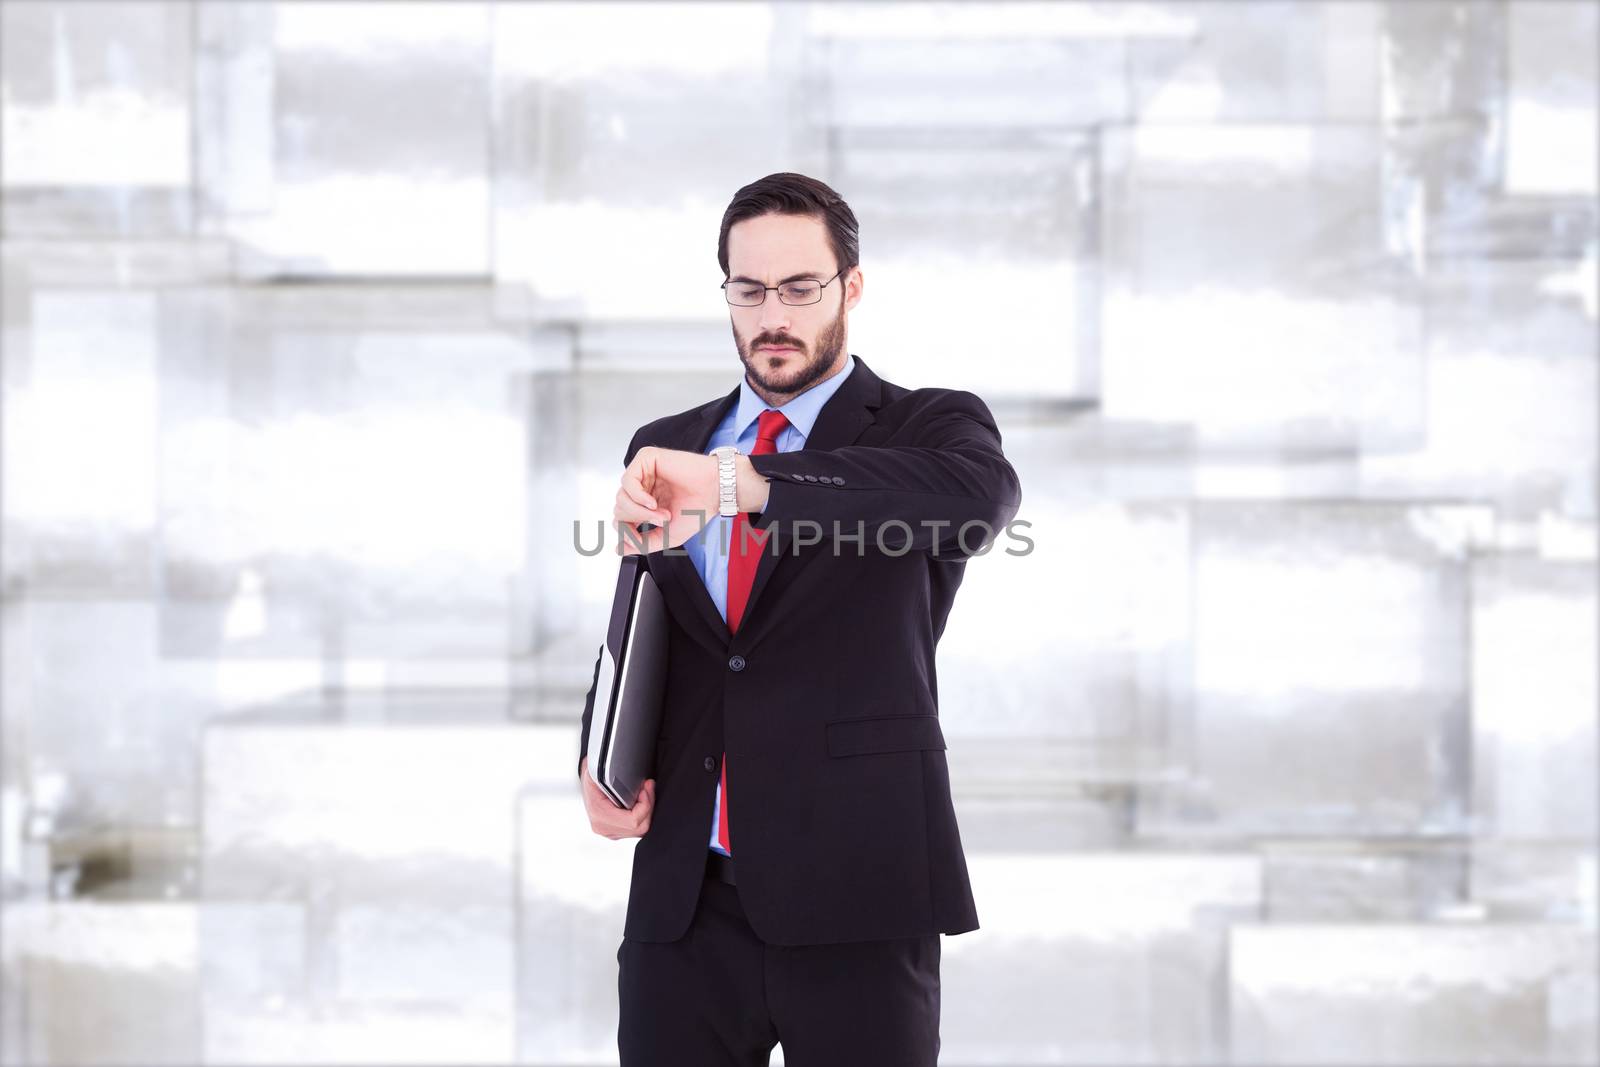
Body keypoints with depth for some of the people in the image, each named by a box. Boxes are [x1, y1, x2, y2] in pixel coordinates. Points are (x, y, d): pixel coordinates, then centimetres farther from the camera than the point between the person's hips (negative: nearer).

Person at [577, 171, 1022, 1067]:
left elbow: (982, 495, -23)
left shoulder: (928, 428, 1)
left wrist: (739, 482, -31)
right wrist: (601, 758, 1)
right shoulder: (664, 450, 15)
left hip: (854, 892, -4)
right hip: (683, 896, 4)